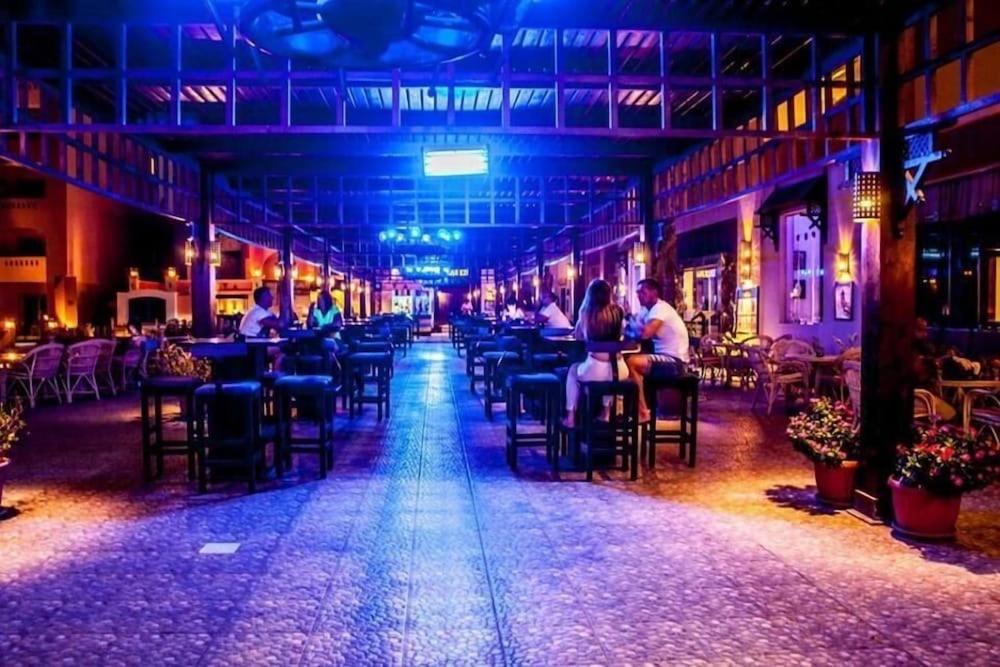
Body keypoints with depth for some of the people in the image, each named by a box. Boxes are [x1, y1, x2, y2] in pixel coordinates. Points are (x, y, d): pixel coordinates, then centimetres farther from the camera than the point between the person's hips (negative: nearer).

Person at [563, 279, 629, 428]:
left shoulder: (586, 313, -4)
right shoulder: (618, 311, 4)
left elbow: (578, 336, 12)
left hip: (595, 369, -3)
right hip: (619, 370, 3)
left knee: (573, 370, 31)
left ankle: (570, 417, 30)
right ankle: (606, 413, 43)